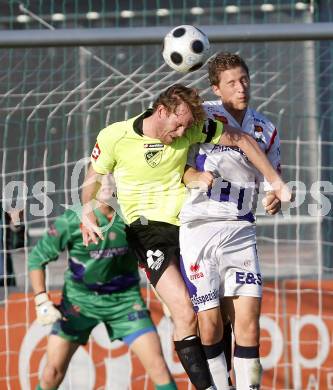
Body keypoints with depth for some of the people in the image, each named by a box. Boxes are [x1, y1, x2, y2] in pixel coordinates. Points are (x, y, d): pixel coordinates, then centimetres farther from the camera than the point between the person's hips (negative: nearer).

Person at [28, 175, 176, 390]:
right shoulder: (73, 220, -16)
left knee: (158, 365, -10)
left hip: (124, 300, 1)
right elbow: (38, 258, -7)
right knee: (53, 372, -3)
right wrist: (43, 302, -15)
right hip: (80, 299, -1)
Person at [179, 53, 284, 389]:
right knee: (210, 323, -6)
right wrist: (196, 178, -18)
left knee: (248, 320, -6)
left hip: (240, 231, 3)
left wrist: (274, 197, -3)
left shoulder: (266, 131, 13)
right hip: (198, 230, -3)